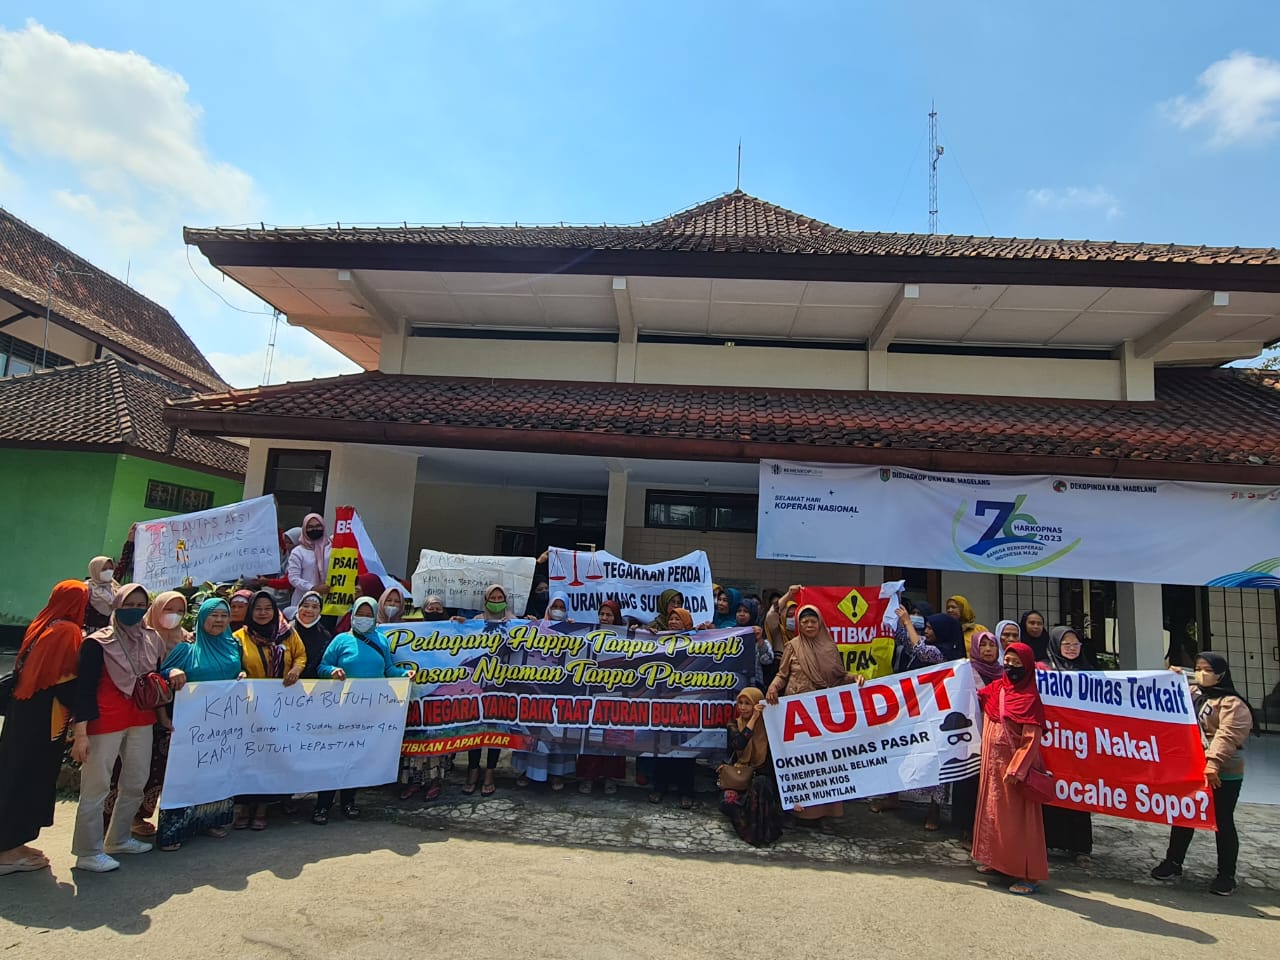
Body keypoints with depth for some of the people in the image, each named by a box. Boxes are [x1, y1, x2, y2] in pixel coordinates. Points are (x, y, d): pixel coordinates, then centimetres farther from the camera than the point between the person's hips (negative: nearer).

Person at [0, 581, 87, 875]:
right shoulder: (69, 632, -17)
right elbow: (68, 681, -20)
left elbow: (24, 669, 14)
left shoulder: (40, 625, 8)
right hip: (45, 717, -8)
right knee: (32, 777, 1)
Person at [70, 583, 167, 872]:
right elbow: (84, 688, -12)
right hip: (105, 722, -6)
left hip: (141, 720, 6)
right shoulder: (98, 642, -9)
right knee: (96, 787, 0)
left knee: (136, 783, 13)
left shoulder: (153, 639, 7)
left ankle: (118, 839, 29)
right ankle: (88, 853, 12)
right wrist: (81, 733, -15)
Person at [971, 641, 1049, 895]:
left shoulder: (1030, 697, -13)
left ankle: (1028, 874, 9)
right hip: (992, 763, 7)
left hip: (1014, 764, -7)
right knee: (992, 813, 16)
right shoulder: (995, 688, 5)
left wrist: (1016, 769, -21)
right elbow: (975, 699, 25)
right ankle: (998, 862, 30)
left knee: (1017, 820, -1)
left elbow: (1031, 739, -17)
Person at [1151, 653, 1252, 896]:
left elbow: (1227, 735, -25)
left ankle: (1226, 876, 19)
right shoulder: (1190, 693, 8)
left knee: (1222, 823, 6)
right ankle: (1173, 863, 26)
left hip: (1221, 775, -6)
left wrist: (1213, 762, -36)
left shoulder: (1232, 704, -12)